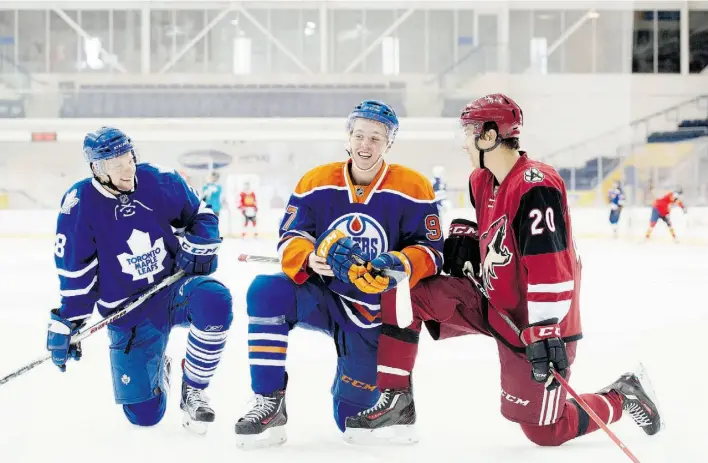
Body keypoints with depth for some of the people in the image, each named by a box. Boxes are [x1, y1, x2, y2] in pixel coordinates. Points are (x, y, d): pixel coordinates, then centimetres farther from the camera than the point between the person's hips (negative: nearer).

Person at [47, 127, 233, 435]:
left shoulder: (157, 182, -8)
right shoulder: (80, 203, -12)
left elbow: (201, 215, 10)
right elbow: (75, 273, -5)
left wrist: (196, 248, -7)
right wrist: (67, 324, -4)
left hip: (175, 288, 1)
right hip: (129, 314, -1)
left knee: (214, 301, -36)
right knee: (144, 415, -4)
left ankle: (193, 391, -13)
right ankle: (156, 370, 35)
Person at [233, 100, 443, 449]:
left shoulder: (413, 189, -10)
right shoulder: (316, 183, -4)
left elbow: (431, 251, -11)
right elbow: (290, 239, -7)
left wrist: (401, 264, -33)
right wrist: (311, 259, -30)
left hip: (372, 311, -1)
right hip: (319, 296, 2)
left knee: (353, 418, -3)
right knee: (266, 292, -31)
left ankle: (359, 378, 37)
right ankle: (270, 405, -22)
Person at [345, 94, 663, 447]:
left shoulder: (536, 188, -25)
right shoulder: (481, 182, 4)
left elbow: (550, 270, -30)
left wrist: (545, 335, -32)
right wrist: (464, 238, 5)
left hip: (530, 321, -8)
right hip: (490, 301, 8)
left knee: (543, 429, 0)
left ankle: (624, 395, 24)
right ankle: (397, 400, -1)